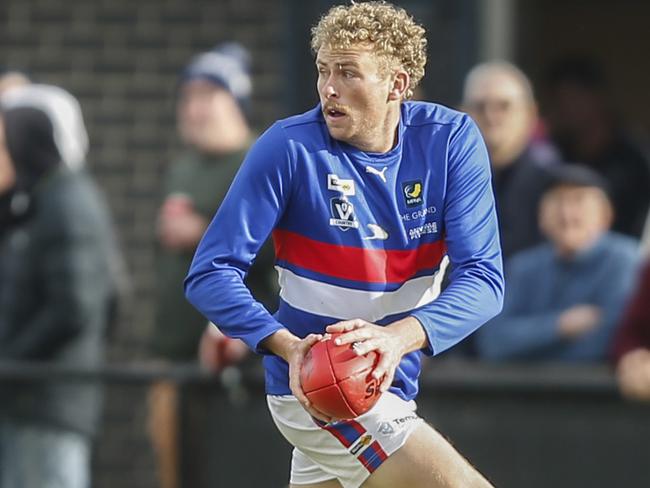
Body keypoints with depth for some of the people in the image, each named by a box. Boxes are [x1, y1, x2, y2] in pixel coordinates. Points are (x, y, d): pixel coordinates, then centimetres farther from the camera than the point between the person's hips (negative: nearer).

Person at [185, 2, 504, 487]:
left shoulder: (452, 140, -7)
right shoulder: (289, 148, -15)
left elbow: (482, 277, -13)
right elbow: (211, 274, -15)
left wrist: (399, 337, -32)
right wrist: (289, 347, -32)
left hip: (393, 385, 5)